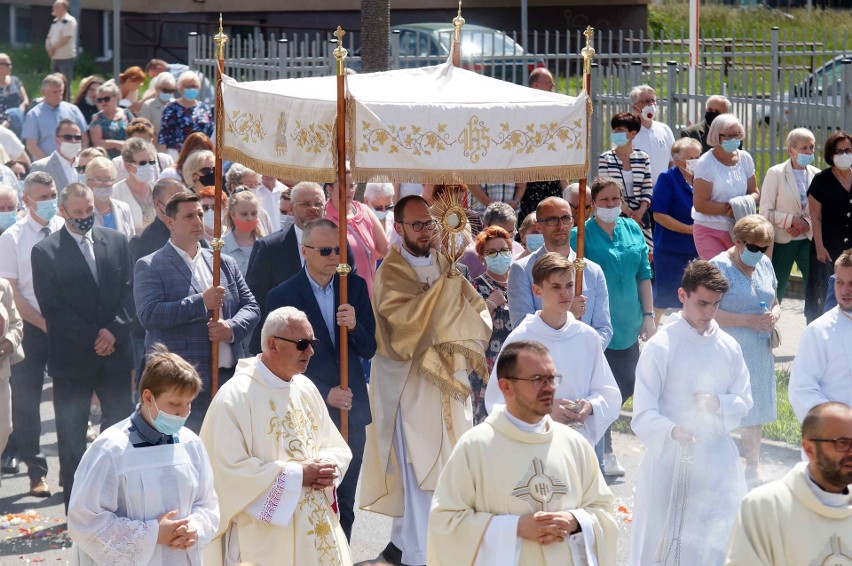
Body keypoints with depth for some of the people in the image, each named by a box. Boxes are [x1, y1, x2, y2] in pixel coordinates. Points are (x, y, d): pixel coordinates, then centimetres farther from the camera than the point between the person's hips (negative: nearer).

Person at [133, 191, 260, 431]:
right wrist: (201, 303, -17)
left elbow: (251, 308, 15)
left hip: (228, 377, 5)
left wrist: (232, 328, -7)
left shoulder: (224, 263, 17)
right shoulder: (149, 267, 0)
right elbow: (149, 315, -14)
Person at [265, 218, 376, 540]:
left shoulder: (356, 287, 5)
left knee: (345, 502, 9)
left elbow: (368, 350, 5)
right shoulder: (283, 296, -5)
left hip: (350, 409, 3)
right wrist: (324, 394, -13)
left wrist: (355, 326, -16)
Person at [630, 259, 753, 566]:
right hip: (671, 458, -4)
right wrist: (672, 431, -33)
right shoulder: (660, 347, -8)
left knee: (721, 540, 5)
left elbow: (744, 401, 12)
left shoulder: (728, 347, 7)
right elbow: (643, 414, -13)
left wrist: (719, 403, -11)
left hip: (718, 457, 4)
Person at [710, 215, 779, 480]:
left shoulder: (764, 264, 10)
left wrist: (774, 315, -3)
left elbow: (775, 302, 21)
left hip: (760, 354, 7)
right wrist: (750, 320, -22)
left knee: (754, 416, 14)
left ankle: (753, 469, 26)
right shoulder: (720, 267, -13)